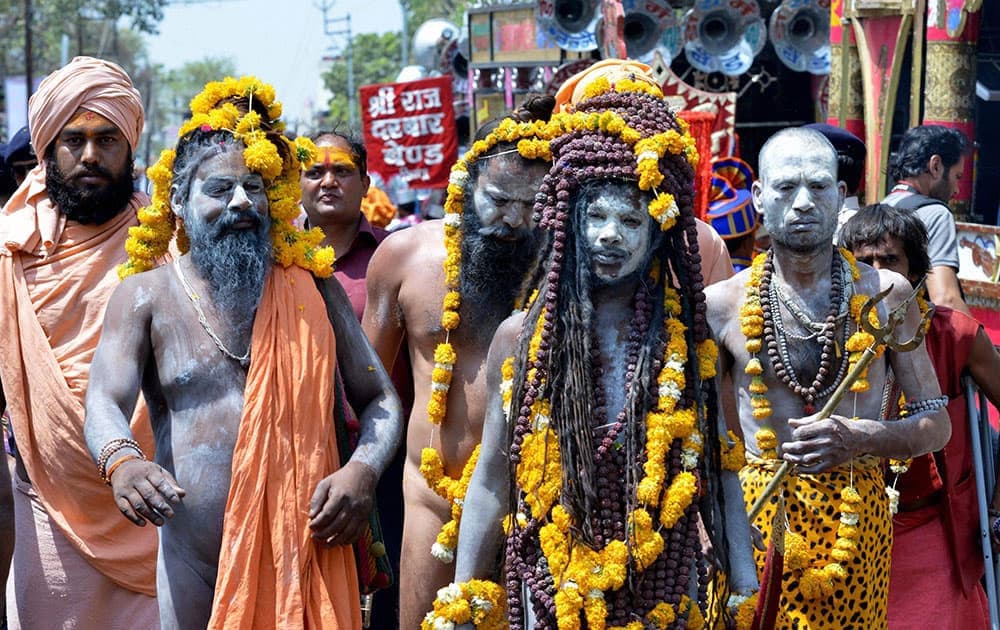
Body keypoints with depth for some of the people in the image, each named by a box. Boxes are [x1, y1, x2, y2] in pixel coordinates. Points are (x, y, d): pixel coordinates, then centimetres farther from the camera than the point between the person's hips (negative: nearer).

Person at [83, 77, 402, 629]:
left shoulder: (311, 287, 10)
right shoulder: (147, 294, 5)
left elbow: (379, 400, 12)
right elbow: (106, 402, -10)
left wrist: (364, 468, -9)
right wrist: (122, 462, -33)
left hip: (305, 557, 1)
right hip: (193, 566, -1)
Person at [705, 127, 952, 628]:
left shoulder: (886, 294, 1)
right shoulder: (723, 304, 0)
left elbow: (936, 424, 4)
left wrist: (859, 439, -15)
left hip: (858, 518, 1)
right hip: (754, 513, 0)